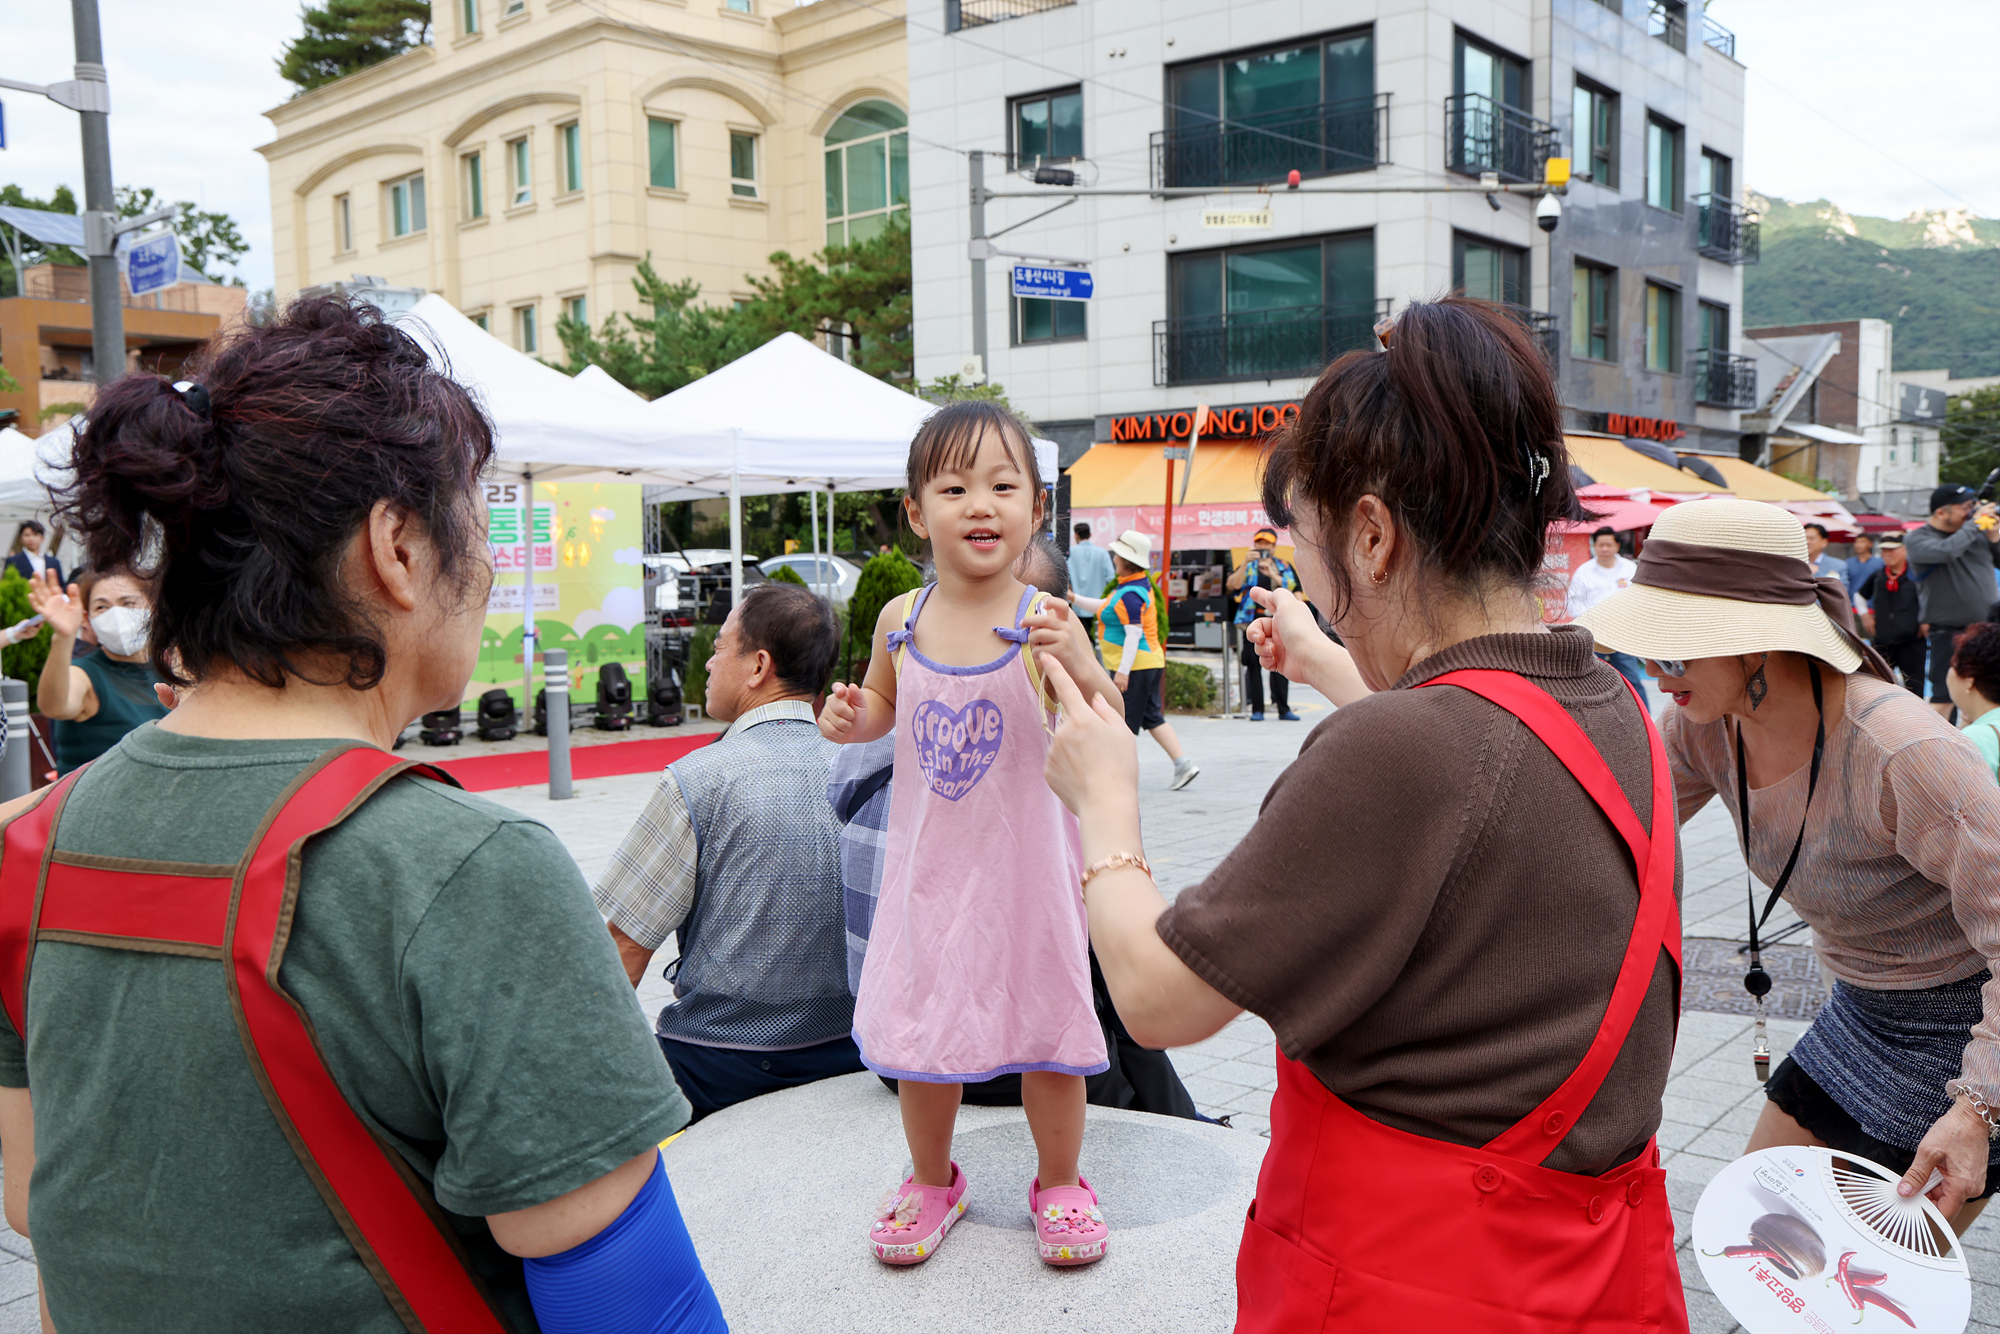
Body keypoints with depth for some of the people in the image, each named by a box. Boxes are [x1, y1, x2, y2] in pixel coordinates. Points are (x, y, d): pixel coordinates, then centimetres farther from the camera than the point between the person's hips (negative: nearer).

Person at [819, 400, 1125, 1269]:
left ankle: (1059, 1182, 35)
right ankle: (931, 1179, 38)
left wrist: (1081, 666, -36)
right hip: (928, 864, 3)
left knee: (1047, 1019, 10)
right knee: (919, 1026, 13)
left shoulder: (1043, 622, -14)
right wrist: (848, 718, -6)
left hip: (1025, 862, -3)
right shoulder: (900, 621, -3)